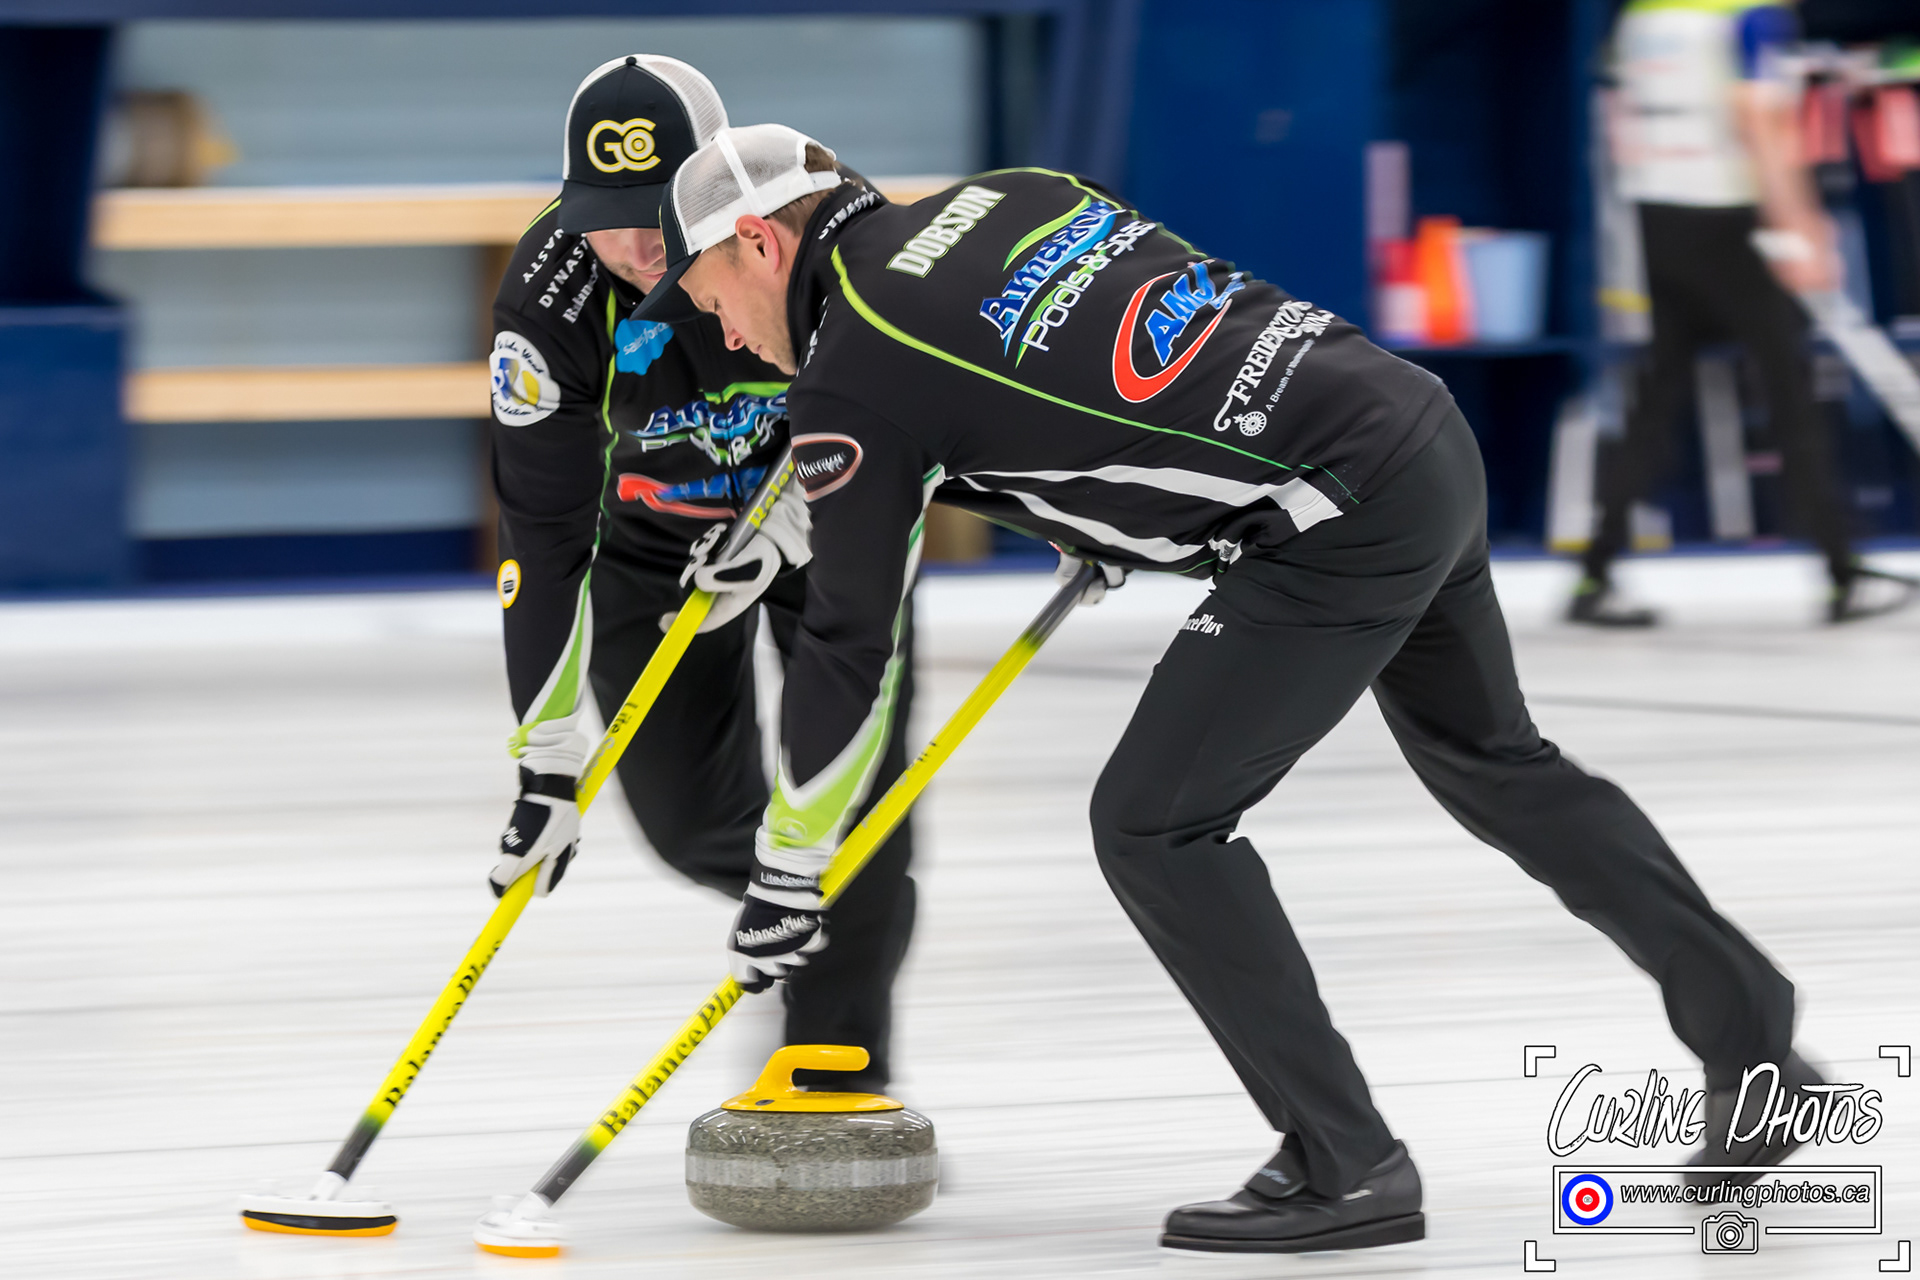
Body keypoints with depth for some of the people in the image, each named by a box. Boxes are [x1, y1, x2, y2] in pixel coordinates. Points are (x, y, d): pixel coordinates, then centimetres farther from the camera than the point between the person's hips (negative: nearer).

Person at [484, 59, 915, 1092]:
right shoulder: (550, 299, -30)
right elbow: (544, 538, -26)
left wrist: (785, 528, -33)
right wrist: (548, 761, -27)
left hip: (824, 504, -1)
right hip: (657, 532, 1)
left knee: (856, 777, -13)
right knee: (689, 811, -3)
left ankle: (841, 1074, -3)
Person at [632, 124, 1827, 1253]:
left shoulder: (852, 371, -6)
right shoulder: (1001, 195, 15)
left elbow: (849, 645, -1)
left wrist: (787, 875, 9)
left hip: (1345, 523, -9)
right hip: (1430, 431, 9)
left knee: (1155, 824, -1)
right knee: (1494, 759, 27)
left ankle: (1346, 1166, 2)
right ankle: (1755, 1040, 36)